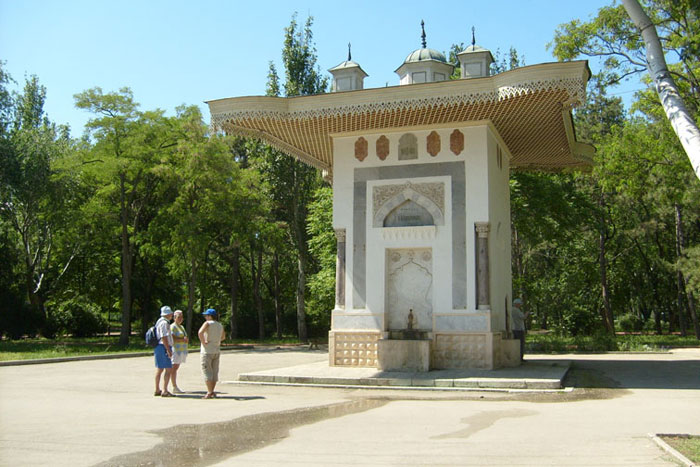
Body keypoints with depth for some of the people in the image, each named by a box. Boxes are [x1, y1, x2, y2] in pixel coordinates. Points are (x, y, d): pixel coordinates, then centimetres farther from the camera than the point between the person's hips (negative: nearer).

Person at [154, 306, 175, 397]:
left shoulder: (160, 322, 18)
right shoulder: (164, 323, -14)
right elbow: (163, 337, -21)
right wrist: (168, 350, -22)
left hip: (159, 347, 11)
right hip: (163, 347, -11)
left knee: (159, 369, 13)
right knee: (169, 369, -10)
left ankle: (157, 390, 18)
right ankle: (164, 391, -12)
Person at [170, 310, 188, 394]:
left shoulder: (182, 327, 20)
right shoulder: (172, 327, -8)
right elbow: (172, 338, -17)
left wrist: (185, 339, 2)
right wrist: (182, 339, -19)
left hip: (181, 350, 8)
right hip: (175, 349, -8)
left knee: (176, 368, 9)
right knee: (174, 368, -8)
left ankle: (175, 387, 10)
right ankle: (174, 387, -9)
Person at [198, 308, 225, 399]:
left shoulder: (207, 323, -11)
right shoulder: (220, 325, 10)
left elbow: (200, 332, -29)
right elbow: (223, 337, 25)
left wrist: (203, 342, -18)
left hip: (207, 351, -7)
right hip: (217, 351, 7)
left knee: (207, 372, -4)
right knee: (214, 372, 10)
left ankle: (209, 393, -6)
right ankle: (212, 391, 15)